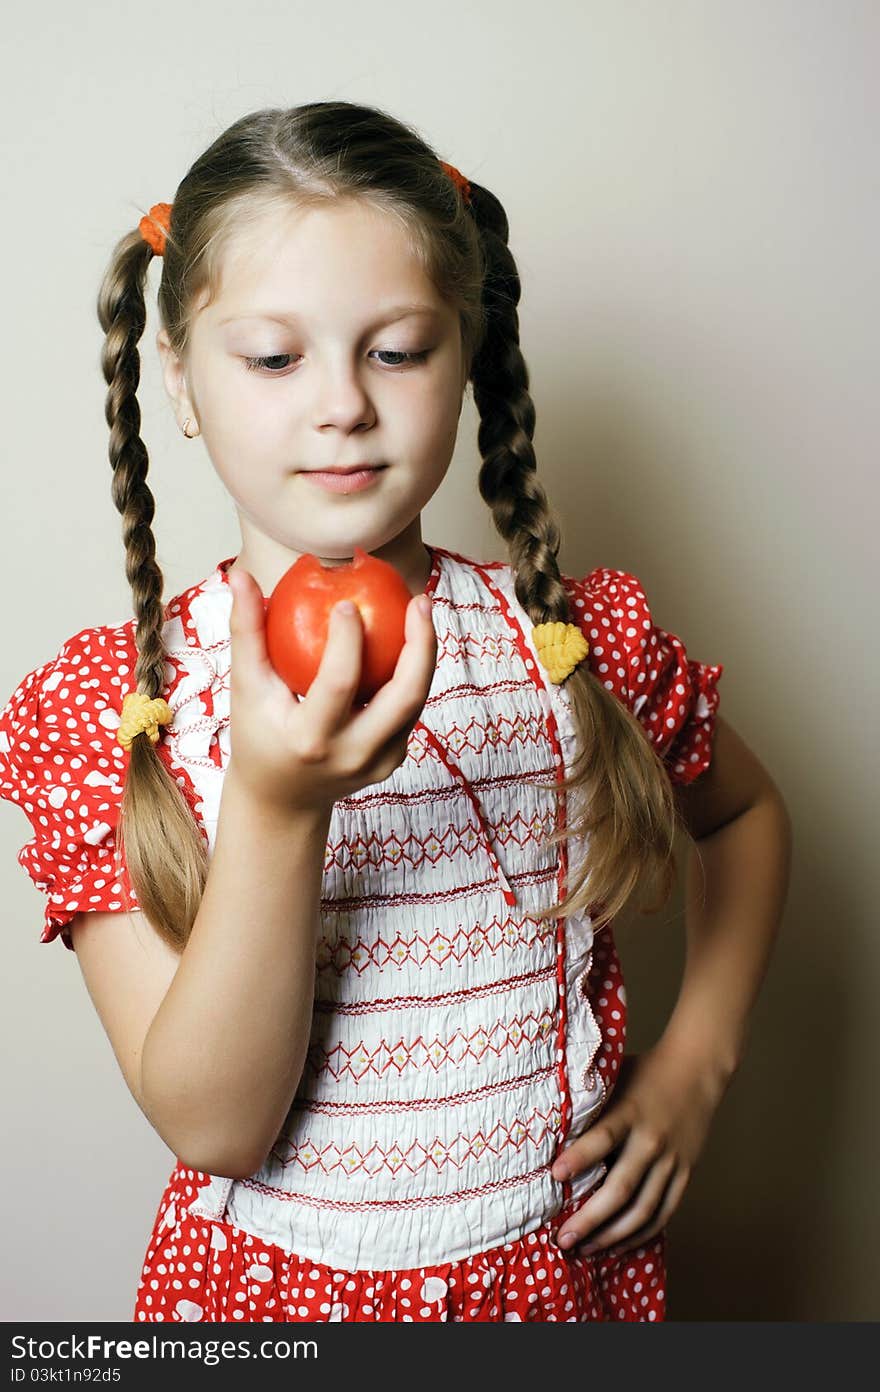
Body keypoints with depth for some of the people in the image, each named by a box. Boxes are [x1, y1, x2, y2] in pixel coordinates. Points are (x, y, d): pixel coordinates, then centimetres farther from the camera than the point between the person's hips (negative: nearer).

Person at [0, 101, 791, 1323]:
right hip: (274, 1283, -1)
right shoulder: (105, 704, -16)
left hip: (568, 1263, 2)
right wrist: (277, 810, -34)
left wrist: (695, 1063, -3)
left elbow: (747, 811, 9)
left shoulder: (582, 639, -11)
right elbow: (213, 1127, -20)